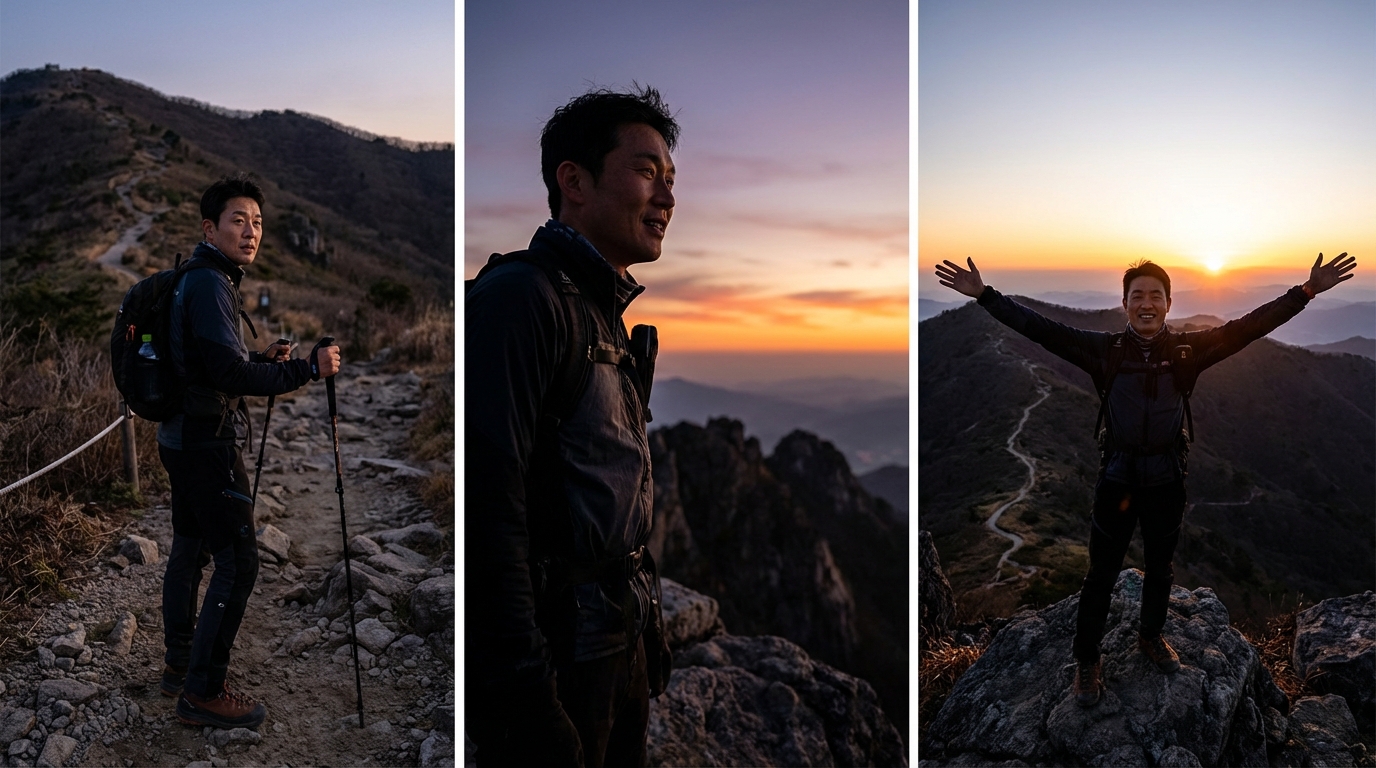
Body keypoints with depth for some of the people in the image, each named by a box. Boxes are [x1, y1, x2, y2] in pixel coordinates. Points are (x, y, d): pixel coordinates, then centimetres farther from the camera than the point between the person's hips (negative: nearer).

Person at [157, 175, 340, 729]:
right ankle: (201, 693, 1)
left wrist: (263, 360, 8)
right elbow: (230, 374, -26)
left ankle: (178, 666, 33)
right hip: (208, 441, -11)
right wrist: (307, 369, -24)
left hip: (181, 437, 11)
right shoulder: (210, 283, -18)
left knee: (189, 550, 19)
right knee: (237, 563, -7)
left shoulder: (194, 280, 15)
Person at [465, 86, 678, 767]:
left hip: (617, 645, 9)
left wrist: (643, 631, 17)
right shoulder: (521, 295, -15)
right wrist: (524, 705, -24)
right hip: (555, 654, -9)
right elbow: (487, 507, -23)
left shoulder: (605, 314, 13)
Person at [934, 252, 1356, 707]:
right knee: (1101, 574, 7)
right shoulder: (1104, 350, -10)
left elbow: (1248, 327, -7)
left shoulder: (1189, 349, -6)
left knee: (1159, 568, 21)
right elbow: (1042, 330, -12)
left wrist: (1307, 291, -12)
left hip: (1167, 478, 2)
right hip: (1117, 476, -2)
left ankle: (1151, 636, 46)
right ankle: (1086, 660, 23)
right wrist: (985, 296, -17)